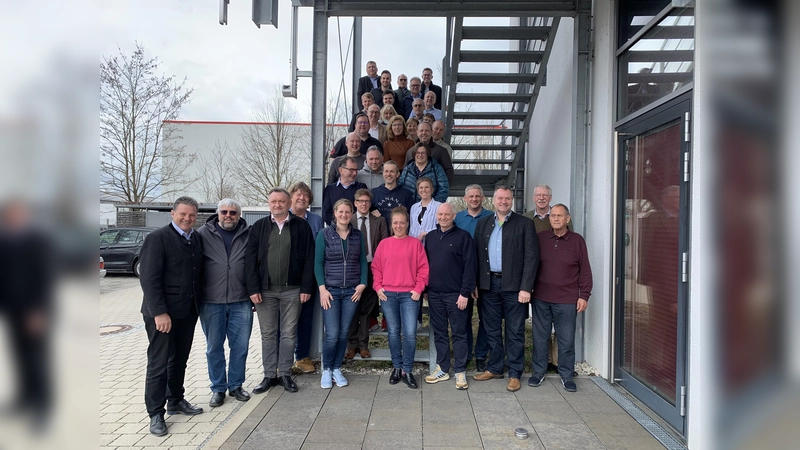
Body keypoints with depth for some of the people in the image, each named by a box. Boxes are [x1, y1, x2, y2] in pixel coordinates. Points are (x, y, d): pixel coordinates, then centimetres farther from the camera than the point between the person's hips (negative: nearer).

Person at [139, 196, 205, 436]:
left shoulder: (197, 238, 8)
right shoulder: (157, 238, -12)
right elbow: (149, 279, -16)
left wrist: (199, 303, 6)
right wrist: (159, 313, -20)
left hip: (188, 311, 6)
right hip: (162, 313, -6)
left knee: (179, 360, 18)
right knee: (158, 364, 3)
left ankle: (176, 401, 33)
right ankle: (156, 413, 15)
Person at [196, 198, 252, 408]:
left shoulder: (248, 234, 3)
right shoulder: (204, 234, 1)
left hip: (241, 302, 1)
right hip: (211, 302, 0)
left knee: (240, 346, 8)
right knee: (214, 347, 10)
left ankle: (236, 385, 26)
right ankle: (218, 388, 25)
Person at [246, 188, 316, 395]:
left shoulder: (301, 226, 1)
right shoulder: (259, 227, 5)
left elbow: (309, 259, -2)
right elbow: (250, 259, 1)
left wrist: (306, 288, -7)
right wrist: (253, 289, -7)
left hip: (292, 290, -1)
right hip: (265, 290, 2)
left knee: (289, 334, 6)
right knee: (268, 334, 9)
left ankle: (285, 374, 18)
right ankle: (269, 375, 20)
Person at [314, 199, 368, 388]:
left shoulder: (358, 235, 7)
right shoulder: (324, 234, 0)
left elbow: (363, 261, 8)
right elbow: (318, 262, -3)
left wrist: (363, 284, -3)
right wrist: (322, 288, -10)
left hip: (352, 291, 2)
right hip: (330, 290, -2)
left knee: (344, 333, 6)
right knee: (332, 334, -6)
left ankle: (336, 369, 22)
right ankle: (326, 370, 15)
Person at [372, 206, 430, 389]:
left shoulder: (415, 243, 2)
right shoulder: (384, 244, 8)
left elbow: (423, 268, 1)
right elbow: (376, 267, 10)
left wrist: (418, 288, -6)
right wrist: (378, 287, -1)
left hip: (409, 295, -2)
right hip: (387, 294, 2)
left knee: (410, 333, -5)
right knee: (393, 332, 9)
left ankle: (407, 370, 10)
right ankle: (396, 367, 23)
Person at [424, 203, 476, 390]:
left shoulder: (463, 236, -5)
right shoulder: (430, 236, 11)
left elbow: (469, 266, -9)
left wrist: (465, 293, -13)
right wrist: (424, 288, 8)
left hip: (455, 294, -5)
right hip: (434, 294, 5)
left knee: (459, 333, 4)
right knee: (439, 332, 11)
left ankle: (460, 372, 12)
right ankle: (442, 369, 22)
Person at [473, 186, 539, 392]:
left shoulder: (524, 223, -1)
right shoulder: (482, 224, 11)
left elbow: (531, 257, -6)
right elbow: (477, 255, 10)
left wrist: (525, 287, -13)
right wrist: (476, 283, 2)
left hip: (513, 285, -4)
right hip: (489, 284, 4)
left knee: (515, 332, 4)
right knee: (492, 329, 13)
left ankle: (514, 374, 15)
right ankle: (494, 368, 27)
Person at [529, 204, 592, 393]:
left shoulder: (577, 240, 1)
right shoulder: (540, 238, 4)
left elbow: (585, 270, 1)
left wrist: (584, 295, -2)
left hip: (567, 300, -1)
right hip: (541, 298, 2)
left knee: (566, 340, 6)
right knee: (540, 337, 9)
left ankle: (566, 375, 20)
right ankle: (538, 371, 23)